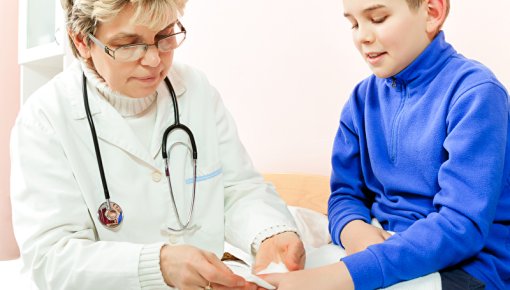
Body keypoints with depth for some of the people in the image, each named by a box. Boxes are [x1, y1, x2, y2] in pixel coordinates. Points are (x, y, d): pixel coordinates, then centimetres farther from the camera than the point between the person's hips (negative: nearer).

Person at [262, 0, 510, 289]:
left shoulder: (475, 92, -14)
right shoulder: (364, 98, 4)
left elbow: (464, 223, -22)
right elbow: (345, 192, 6)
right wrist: (352, 229, -19)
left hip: (467, 267, -4)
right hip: (384, 249, 5)